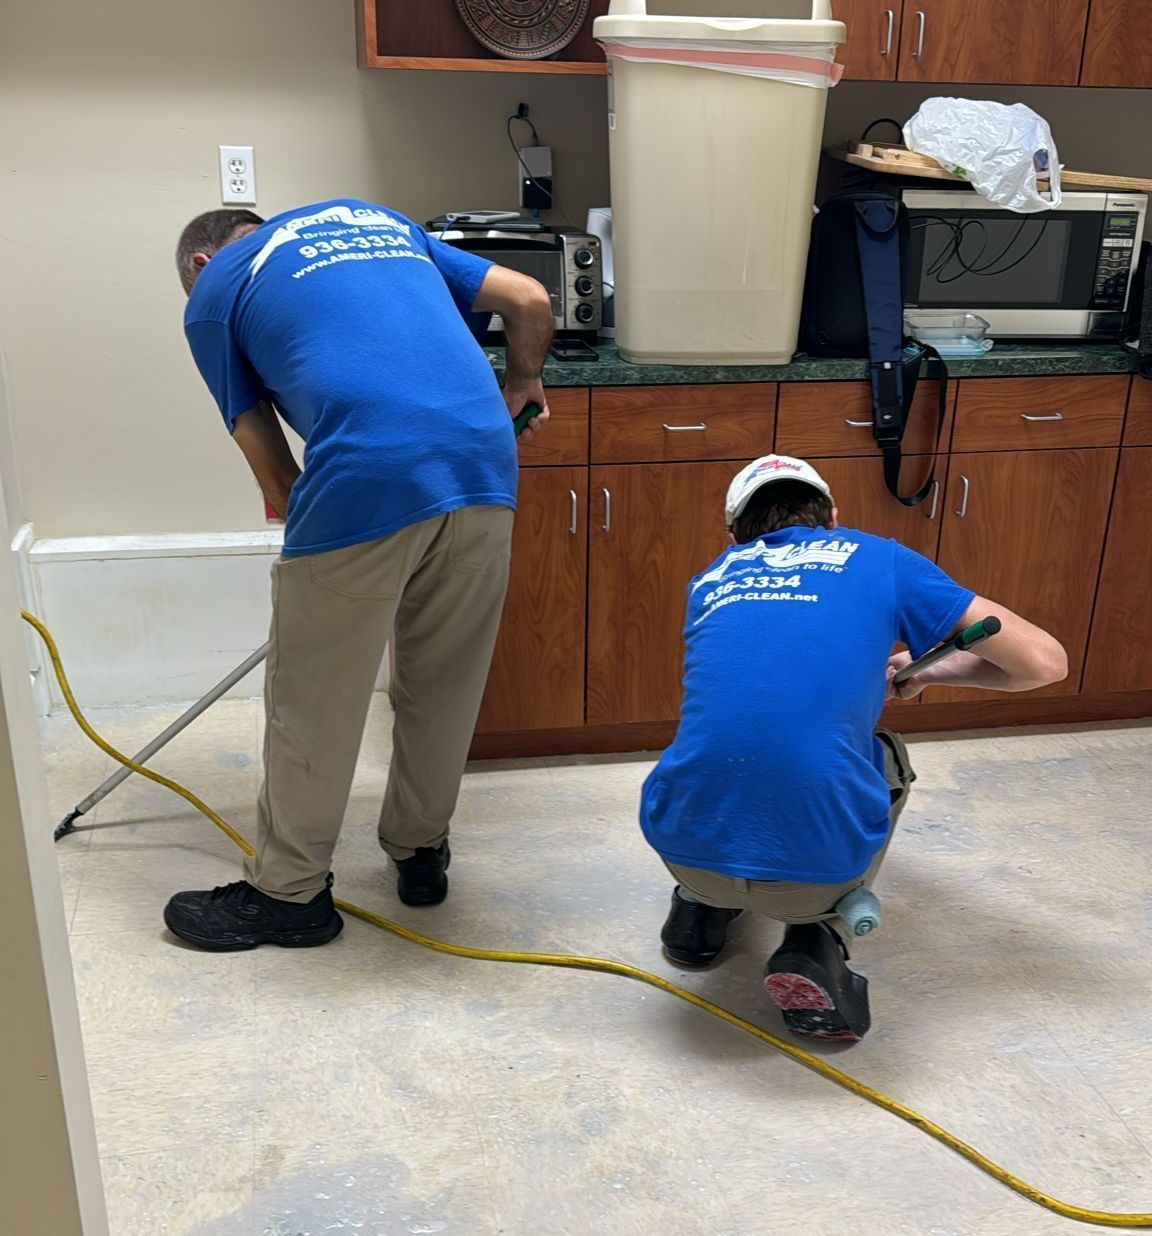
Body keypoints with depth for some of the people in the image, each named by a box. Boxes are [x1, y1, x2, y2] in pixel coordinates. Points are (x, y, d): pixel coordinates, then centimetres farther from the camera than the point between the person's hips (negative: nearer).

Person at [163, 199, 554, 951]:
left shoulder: (214, 292, 17)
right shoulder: (377, 219, 29)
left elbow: (267, 458, 15)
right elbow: (530, 301, 24)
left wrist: (300, 516, 31)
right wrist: (522, 386, 40)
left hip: (366, 484, -5)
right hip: (483, 468, 5)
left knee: (315, 704, 13)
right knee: (445, 684, 21)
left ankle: (289, 893, 29)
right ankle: (421, 852, 39)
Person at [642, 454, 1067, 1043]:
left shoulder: (711, 579, 19)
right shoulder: (878, 559, 10)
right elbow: (1044, 662, 11)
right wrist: (930, 670, 29)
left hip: (684, 846, 4)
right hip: (818, 864, -4)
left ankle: (701, 905, 25)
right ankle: (816, 941, 13)